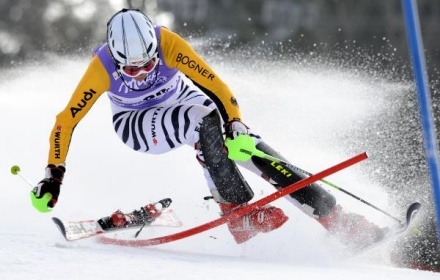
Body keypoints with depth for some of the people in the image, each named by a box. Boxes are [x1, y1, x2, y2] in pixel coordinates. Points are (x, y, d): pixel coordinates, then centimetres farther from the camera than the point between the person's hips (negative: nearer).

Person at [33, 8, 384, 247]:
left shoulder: (168, 43, -30)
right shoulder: (102, 66, -30)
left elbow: (214, 84, -27)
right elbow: (65, 121, -23)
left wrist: (235, 123, -38)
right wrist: (53, 175, -26)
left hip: (185, 102, 2)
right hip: (137, 125, -2)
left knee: (249, 145, -18)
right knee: (203, 120, -35)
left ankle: (338, 219, -17)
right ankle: (238, 209, -29)